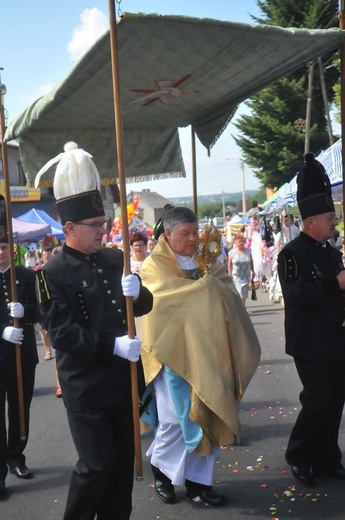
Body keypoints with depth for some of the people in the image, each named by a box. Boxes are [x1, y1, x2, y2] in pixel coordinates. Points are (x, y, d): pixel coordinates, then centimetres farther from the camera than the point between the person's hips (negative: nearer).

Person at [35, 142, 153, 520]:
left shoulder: (115, 259, 6)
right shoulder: (53, 273, -12)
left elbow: (144, 306, 9)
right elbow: (63, 334, -17)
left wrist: (137, 293, -14)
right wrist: (113, 345, -25)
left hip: (123, 378, 6)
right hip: (86, 386, -6)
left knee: (124, 458, 15)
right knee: (98, 464, 0)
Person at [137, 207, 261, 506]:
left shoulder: (205, 260, 12)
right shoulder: (154, 266, -4)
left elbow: (225, 295, 4)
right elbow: (165, 300, -19)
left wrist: (212, 273, -16)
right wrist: (204, 287, -16)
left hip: (206, 353, 5)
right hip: (174, 353, -5)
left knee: (208, 417, 7)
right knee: (174, 419, 2)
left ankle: (198, 480, 21)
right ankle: (162, 467, 28)